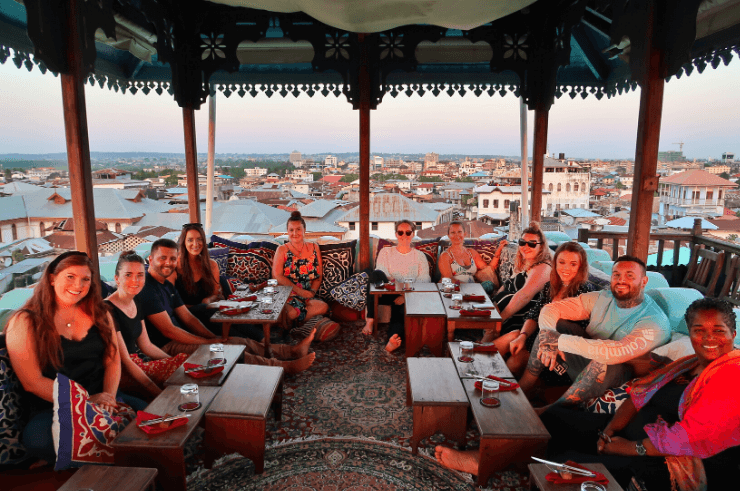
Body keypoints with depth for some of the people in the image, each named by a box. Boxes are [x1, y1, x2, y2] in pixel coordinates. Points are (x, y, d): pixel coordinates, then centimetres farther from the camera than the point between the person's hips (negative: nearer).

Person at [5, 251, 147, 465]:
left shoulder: (99, 314, 12)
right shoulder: (25, 323, -3)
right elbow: (33, 381, -8)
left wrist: (108, 395, -8)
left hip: (101, 398, 3)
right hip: (51, 408, -2)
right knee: (39, 439, -37)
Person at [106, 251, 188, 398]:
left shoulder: (136, 304, 11)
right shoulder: (109, 310, -17)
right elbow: (124, 361, -20)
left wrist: (176, 361, 6)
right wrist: (158, 393, -25)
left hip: (140, 363, 9)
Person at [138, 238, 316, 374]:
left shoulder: (167, 286, 13)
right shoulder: (147, 290, -19)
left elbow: (188, 318, 13)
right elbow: (168, 330, -22)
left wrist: (215, 338, 1)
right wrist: (208, 342, -15)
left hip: (178, 339, 10)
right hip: (167, 347, -10)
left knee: (242, 342, 5)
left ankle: (292, 350, 12)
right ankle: (287, 366, -11)